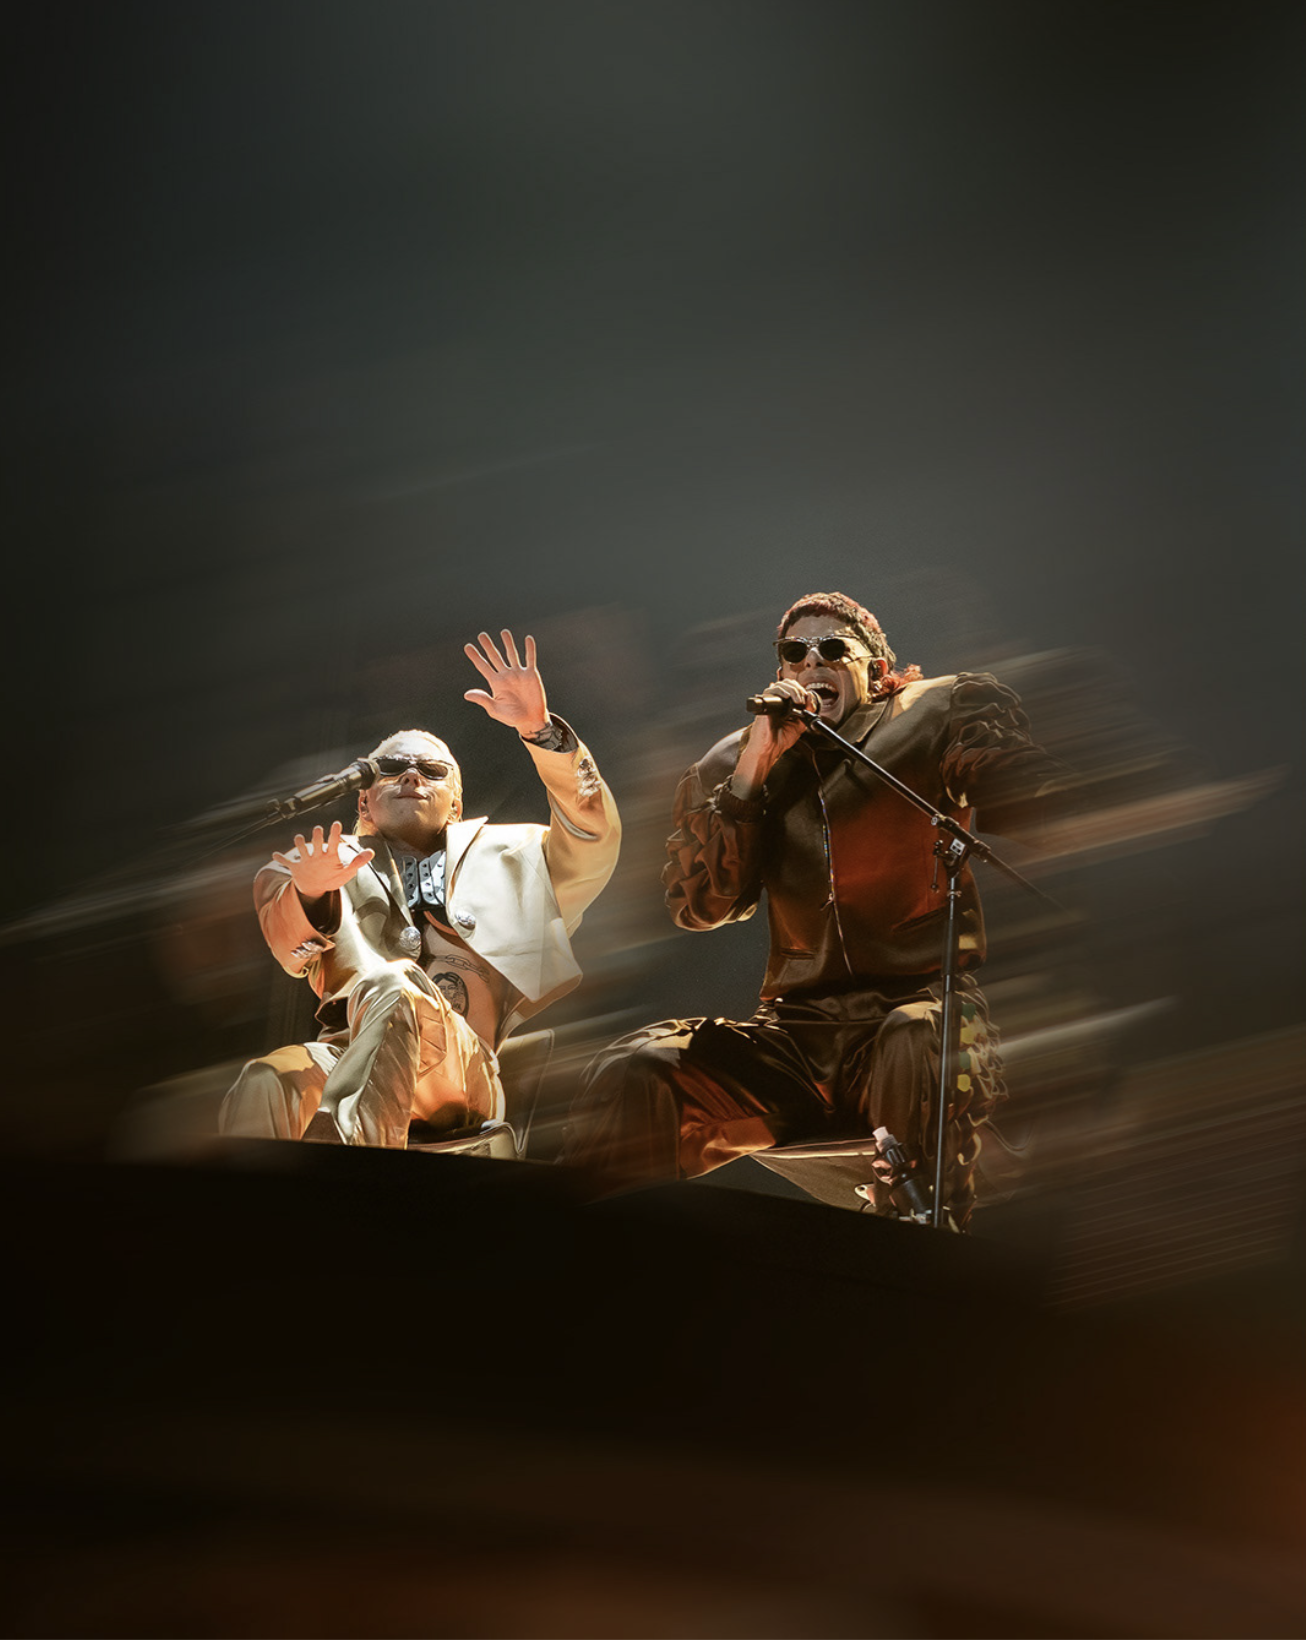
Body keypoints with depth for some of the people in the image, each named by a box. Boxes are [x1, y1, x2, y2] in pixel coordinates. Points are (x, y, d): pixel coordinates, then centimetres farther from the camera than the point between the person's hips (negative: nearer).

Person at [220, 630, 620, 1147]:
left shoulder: (500, 855, 34)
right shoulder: (337, 861, 32)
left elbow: (594, 838, 16)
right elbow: (291, 949, 11)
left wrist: (540, 729, 2)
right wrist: (308, 894, -14)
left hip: (461, 1070, -1)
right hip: (345, 1054, 1)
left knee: (390, 988, -37)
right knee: (264, 1084, -36)